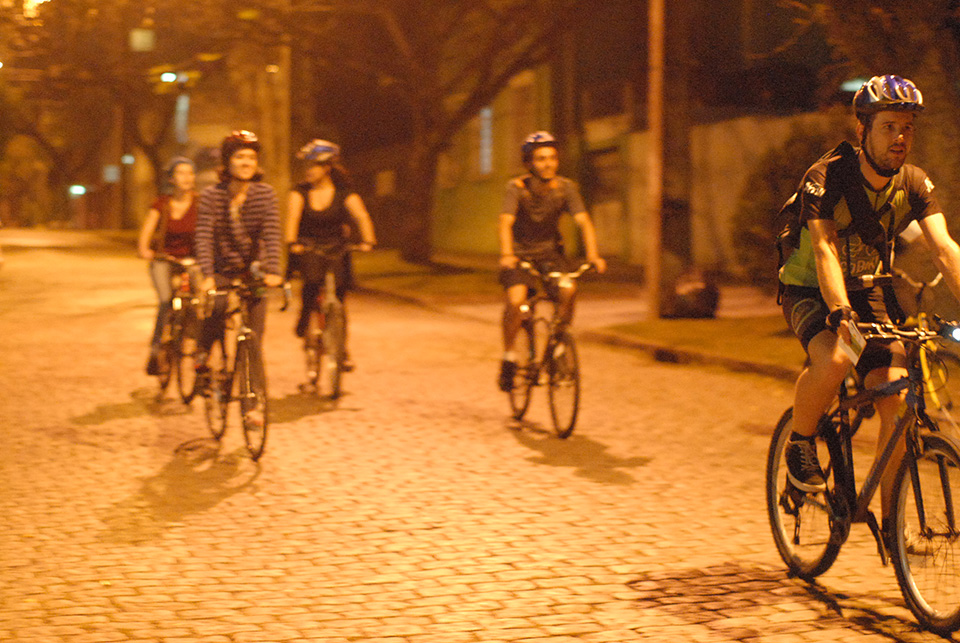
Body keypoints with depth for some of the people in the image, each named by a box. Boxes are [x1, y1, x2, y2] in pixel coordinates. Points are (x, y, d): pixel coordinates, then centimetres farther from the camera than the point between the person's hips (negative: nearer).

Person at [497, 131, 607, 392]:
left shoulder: (566, 188, -11)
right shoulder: (517, 188, -17)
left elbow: (583, 221, -20)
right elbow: (506, 222, -30)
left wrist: (593, 254, -37)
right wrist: (507, 255, -48)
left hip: (550, 252, 2)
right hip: (520, 252, -2)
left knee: (568, 290, -26)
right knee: (515, 300, -26)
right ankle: (509, 356, -5)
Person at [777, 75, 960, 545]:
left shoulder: (914, 185, -9)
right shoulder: (825, 178, -22)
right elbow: (824, 250, -34)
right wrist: (840, 313, -49)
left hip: (870, 293, 4)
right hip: (810, 292, -4)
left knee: (898, 399, -13)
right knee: (834, 360, -36)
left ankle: (892, 518, 1)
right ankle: (800, 443, -7)